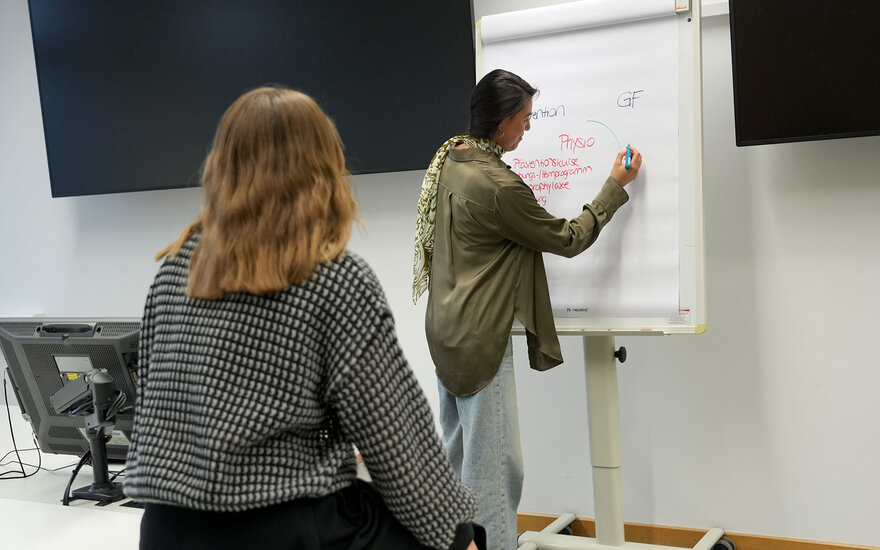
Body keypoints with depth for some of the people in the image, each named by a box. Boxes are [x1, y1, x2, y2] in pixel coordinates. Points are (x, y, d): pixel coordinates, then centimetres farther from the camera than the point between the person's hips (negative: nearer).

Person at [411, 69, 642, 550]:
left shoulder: (449, 161, 5)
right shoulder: (497, 186, -23)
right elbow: (567, 240, -10)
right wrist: (615, 186, 0)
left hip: (448, 329, 10)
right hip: (480, 339, -10)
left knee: (458, 456, 19)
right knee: (494, 464, -3)